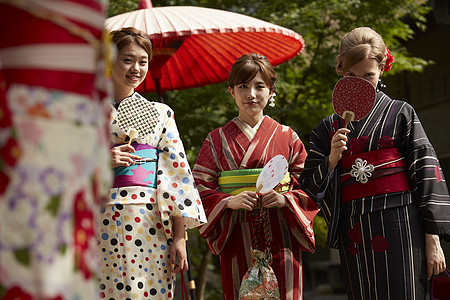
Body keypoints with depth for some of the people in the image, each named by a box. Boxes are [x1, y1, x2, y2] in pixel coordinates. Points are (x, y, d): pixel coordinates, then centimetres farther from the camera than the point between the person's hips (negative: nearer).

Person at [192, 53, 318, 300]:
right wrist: (229, 201, -14)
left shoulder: (287, 137, 9)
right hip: (237, 237, 0)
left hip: (280, 235, 0)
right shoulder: (217, 139, 9)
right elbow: (199, 188, 3)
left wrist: (285, 199, -12)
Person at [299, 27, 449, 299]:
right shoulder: (329, 128, 14)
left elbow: (427, 173, 0)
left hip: (400, 227, -3)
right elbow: (312, 187, 11)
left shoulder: (400, 113, 6)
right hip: (355, 233, 3)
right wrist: (332, 160, -9)